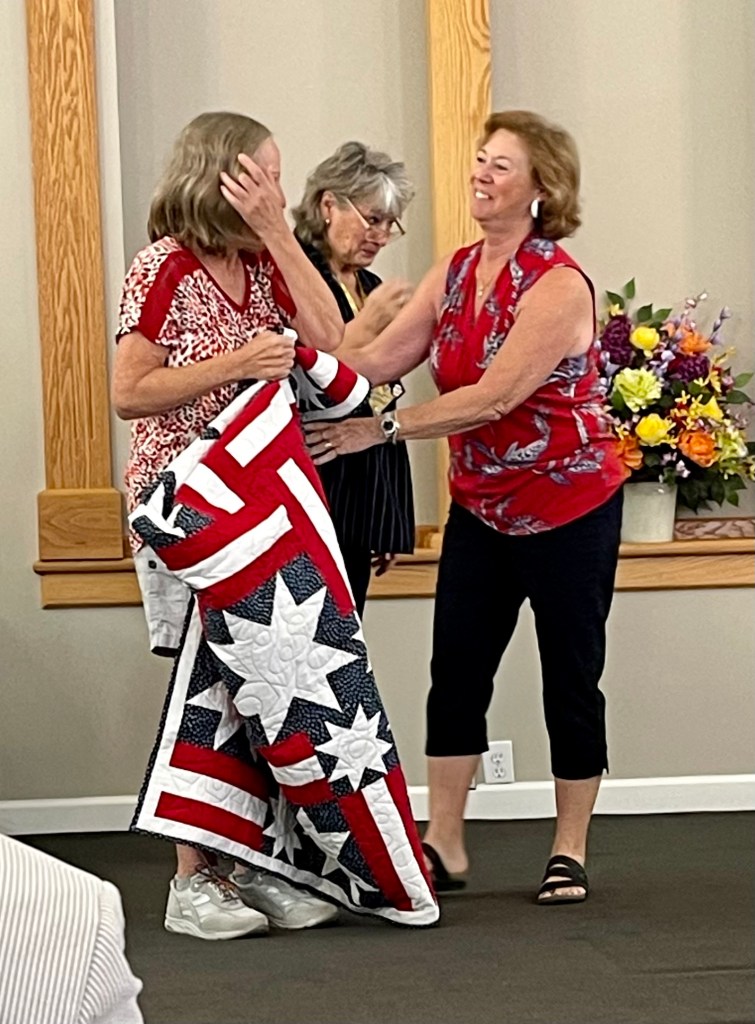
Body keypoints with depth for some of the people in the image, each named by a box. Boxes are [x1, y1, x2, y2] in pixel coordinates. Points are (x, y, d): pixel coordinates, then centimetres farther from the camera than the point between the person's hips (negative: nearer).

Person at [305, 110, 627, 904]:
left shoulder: (558, 285, -20)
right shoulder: (454, 275, 3)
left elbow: (495, 396, -27)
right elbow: (375, 357, -6)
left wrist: (383, 430, -29)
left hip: (568, 509, -6)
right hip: (482, 507, 6)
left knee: (570, 681, 4)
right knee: (455, 671, 3)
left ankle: (569, 853, 16)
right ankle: (443, 846, 10)